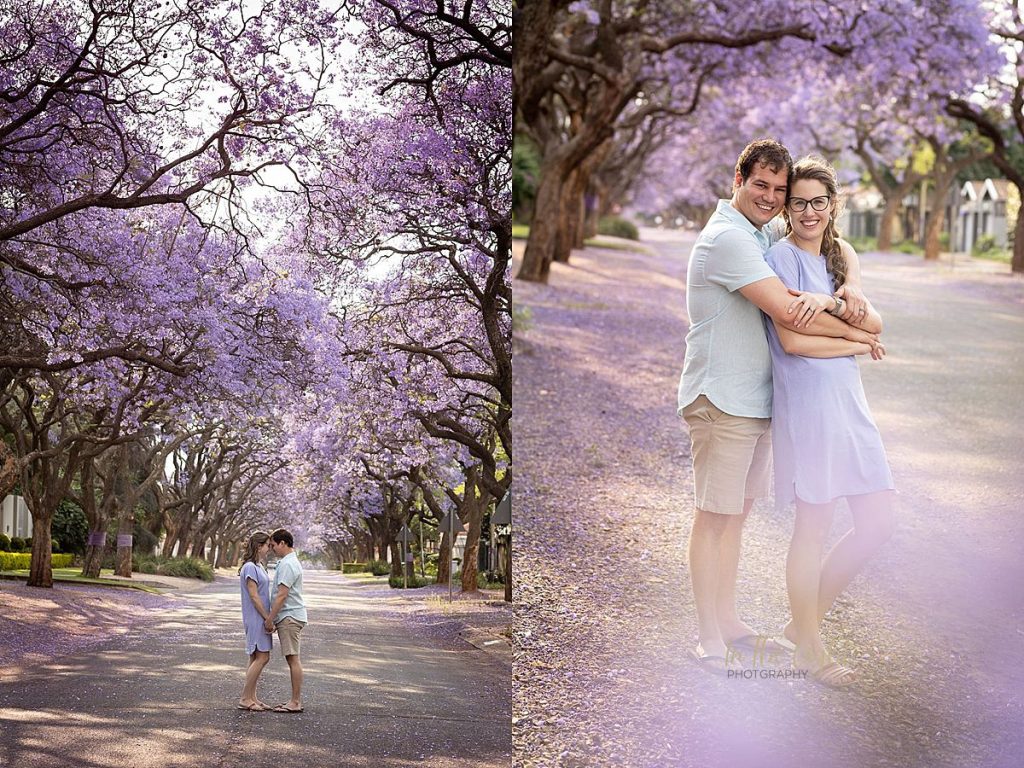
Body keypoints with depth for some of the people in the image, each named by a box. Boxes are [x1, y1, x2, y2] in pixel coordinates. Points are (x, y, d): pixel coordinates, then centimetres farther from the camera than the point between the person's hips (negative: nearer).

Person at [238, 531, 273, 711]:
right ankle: (245, 698, -7)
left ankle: (251, 698, 12)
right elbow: (254, 596, -18)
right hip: (256, 618, -10)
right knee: (262, 657, -10)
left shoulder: (258, 566, 14)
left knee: (256, 658, 10)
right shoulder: (250, 567, -15)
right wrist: (268, 618, -16)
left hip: (261, 618, 10)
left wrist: (268, 618, 13)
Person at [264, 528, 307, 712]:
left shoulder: (287, 564, -15)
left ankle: (296, 702, -8)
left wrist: (270, 619, -16)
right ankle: (295, 700, 14)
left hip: (290, 617, -11)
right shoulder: (290, 562, 18)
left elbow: (282, 595, -20)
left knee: (293, 659, -9)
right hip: (287, 617, 11)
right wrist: (274, 619, 24)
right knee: (292, 659, 11)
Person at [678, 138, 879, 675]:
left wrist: (850, 289, -3)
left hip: (755, 398, 9)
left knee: (736, 512, 15)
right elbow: (788, 313, -23)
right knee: (714, 516, -3)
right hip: (720, 399, -9)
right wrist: (857, 334, -11)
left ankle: (727, 621, 25)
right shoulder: (727, 237, -17)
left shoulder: (765, 235, 13)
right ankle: (708, 640, 3)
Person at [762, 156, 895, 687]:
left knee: (877, 524, 7)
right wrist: (857, 345, -3)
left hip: (849, 402, 8)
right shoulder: (781, 257, -7)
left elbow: (874, 323, 5)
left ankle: (804, 622, 21)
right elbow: (792, 340, -15)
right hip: (807, 403, -8)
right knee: (813, 529, 0)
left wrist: (837, 304, -15)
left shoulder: (836, 259, 17)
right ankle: (807, 648, 15)